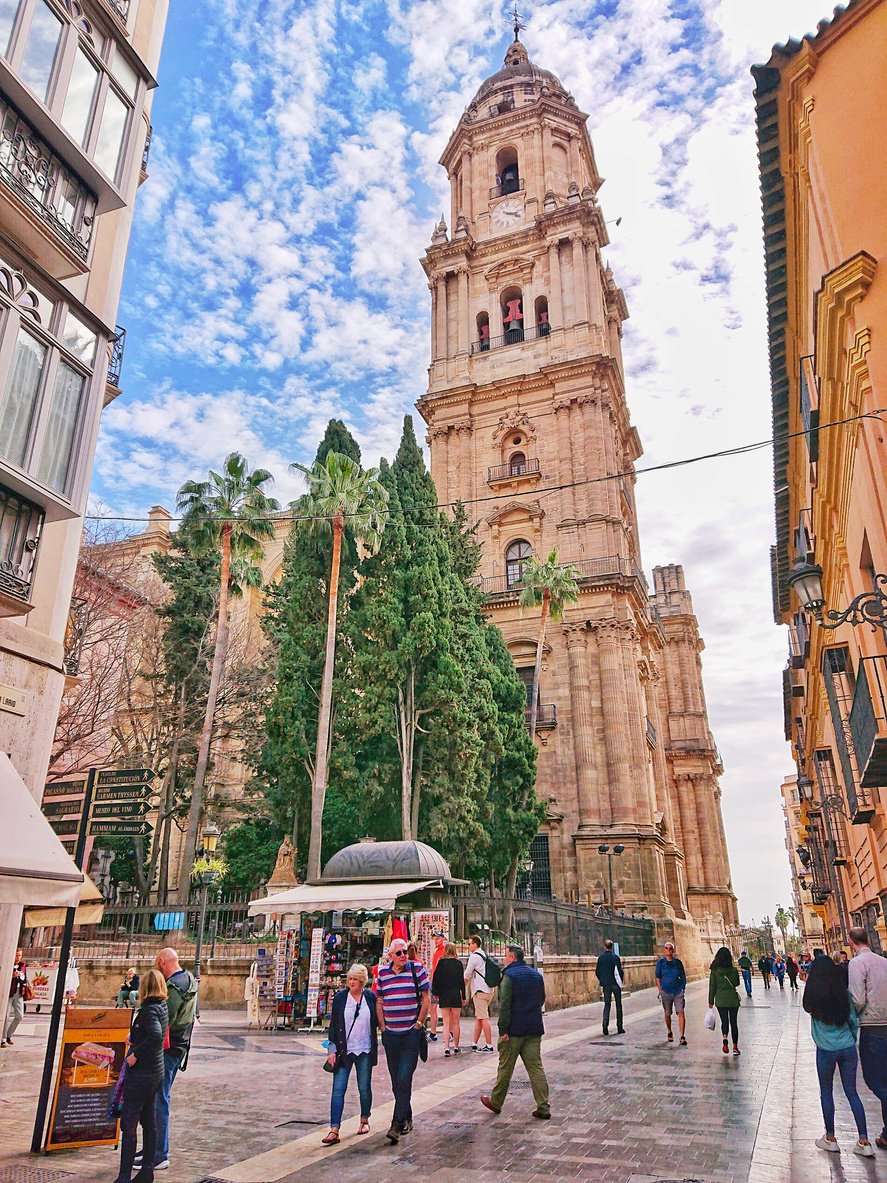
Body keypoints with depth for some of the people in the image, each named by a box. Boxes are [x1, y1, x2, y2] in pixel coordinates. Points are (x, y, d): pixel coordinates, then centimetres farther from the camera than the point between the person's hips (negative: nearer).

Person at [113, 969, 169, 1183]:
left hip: (141, 1073, -9)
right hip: (156, 1072, 9)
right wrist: (135, 1038, 20)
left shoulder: (149, 1010, -19)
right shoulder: (162, 1007, 8)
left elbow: (156, 1035, -35)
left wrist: (135, 1054, -25)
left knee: (128, 1124, 0)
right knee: (149, 1122, 16)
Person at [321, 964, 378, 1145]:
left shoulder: (370, 997, 0)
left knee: (364, 1088, 11)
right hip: (343, 1050, -1)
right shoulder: (339, 997, -3)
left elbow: (376, 1021, 11)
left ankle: (364, 1120, 32)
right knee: (338, 1089, -6)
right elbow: (333, 1024, -2)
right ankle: (334, 1130, -2)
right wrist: (332, 1049, -6)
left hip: (365, 1050, 1)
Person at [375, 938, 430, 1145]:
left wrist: (419, 1024, -6)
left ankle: (397, 1125, -6)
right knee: (396, 1081, 13)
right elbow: (379, 1001, 12)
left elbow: (426, 998, -2)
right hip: (390, 1034, 4)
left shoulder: (417, 969, -5)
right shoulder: (382, 973, 4)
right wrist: (382, 1026, 6)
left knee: (404, 1079, -10)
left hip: (412, 1033, -4)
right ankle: (407, 1119, 29)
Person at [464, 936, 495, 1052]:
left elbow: (467, 975, -6)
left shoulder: (474, 956, -11)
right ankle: (474, 1044, 17)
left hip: (480, 990, -9)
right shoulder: (485, 956, 15)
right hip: (488, 990, 9)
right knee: (478, 1018, 13)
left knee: (483, 1018, -6)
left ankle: (489, 1045, -6)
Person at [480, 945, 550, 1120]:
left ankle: (496, 1102, 21)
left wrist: (503, 1029, -17)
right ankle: (543, 1107, 2)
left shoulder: (509, 975, -13)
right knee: (536, 1066, 7)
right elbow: (542, 999, 21)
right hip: (534, 1029, 6)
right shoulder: (536, 974, 10)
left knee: (505, 1067, 7)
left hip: (514, 1029, -6)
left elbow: (505, 1004, -18)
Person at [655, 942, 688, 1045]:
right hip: (666, 992, 0)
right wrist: (660, 991, -2)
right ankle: (669, 1033, 31)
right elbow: (658, 978, 5)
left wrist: (683, 989, 3)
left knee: (681, 1013, -12)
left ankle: (682, 1037, -10)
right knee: (667, 1014, 10)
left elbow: (683, 977, 11)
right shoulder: (660, 962, 1)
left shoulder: (678, 962, 3)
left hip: (678, 991, 0)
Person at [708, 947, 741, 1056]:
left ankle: (724, 1038, -17)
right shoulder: (734, 970, -7)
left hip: (720, 1000, -1)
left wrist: (711, 1001, 4)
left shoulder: (714, 971, -8)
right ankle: (735, 1047, 13)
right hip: (733, 999, 1)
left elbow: (712, 987, -4)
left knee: (724, 1021, 10)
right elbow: (737, 983, 8)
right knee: (733, 1022, 13)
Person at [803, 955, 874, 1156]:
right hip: (848, 1048, 3)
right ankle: (864, 1142, 12)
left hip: (826, 1050, -3)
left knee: (826, 1093, 13)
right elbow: (854, 1022, 1)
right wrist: (851, 1041, 16)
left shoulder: (814, 996, -11)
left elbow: (808, 1008, 5)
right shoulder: (844, 993, -4)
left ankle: (830, 1139, 20)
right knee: (852, 1093, 13)